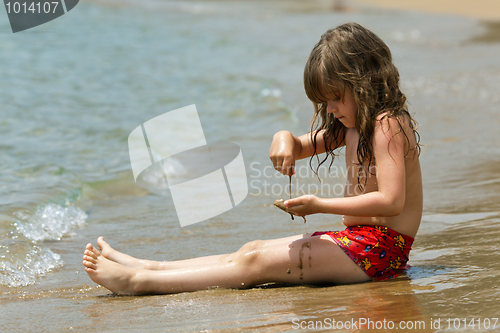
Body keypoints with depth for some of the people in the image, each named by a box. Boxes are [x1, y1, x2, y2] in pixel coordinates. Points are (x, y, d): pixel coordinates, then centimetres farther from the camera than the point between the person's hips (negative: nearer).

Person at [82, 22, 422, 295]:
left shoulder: (388, 125, -15)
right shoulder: (352, 126, 17)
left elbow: (392, 201, -25)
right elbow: (303, 146, 26)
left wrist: (320, 205, -25)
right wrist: (286, 141, 0)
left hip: (380, 248, -10)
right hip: (356, 237, 10)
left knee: (256, 263, -16)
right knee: (254, 249, 4)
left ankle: (138, 281, -21)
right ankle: (149, 267, 1)